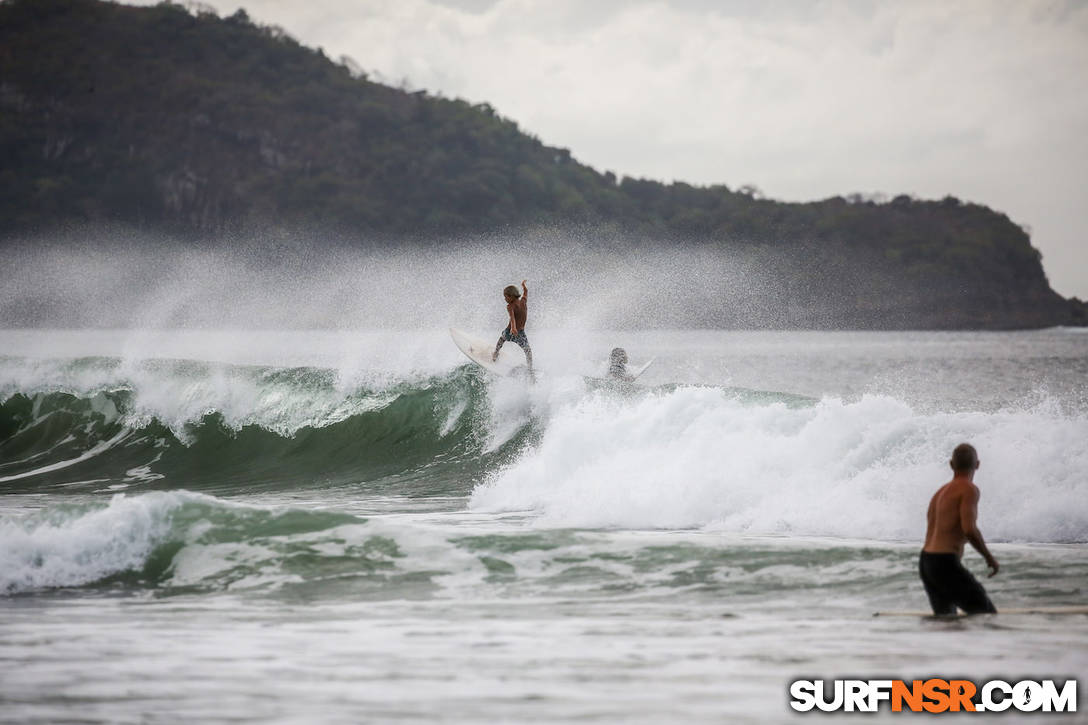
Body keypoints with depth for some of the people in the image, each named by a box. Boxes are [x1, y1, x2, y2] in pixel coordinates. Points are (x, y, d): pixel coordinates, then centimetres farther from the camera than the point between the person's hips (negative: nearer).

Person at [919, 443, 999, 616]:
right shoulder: (969, 489, -8)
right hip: (945, 564, -9)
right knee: (987, 614, -7)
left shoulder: (940, 492, 18)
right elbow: (969, 529, -19)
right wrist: (989, 557, -7)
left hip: (925, 562, 9)